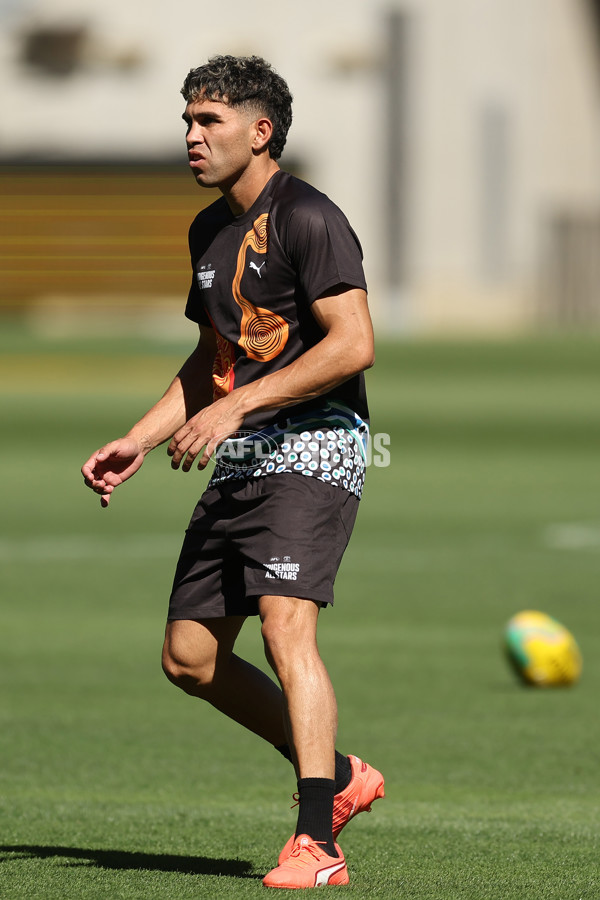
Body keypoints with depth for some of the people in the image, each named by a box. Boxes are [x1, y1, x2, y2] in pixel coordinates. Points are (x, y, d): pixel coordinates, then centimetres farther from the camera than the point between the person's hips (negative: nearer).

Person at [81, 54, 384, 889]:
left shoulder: (306, 218, -10)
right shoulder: (210, 229, 17)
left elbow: (353, 344, -19)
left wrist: (239, 405, -20)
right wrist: (138, 442, 18)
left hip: (313, 446, -9)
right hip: (239, 461, 9)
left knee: (285, 626, -25)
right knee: (189, 657, 8)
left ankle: (315, 845, -28)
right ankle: (338, 775, 23)